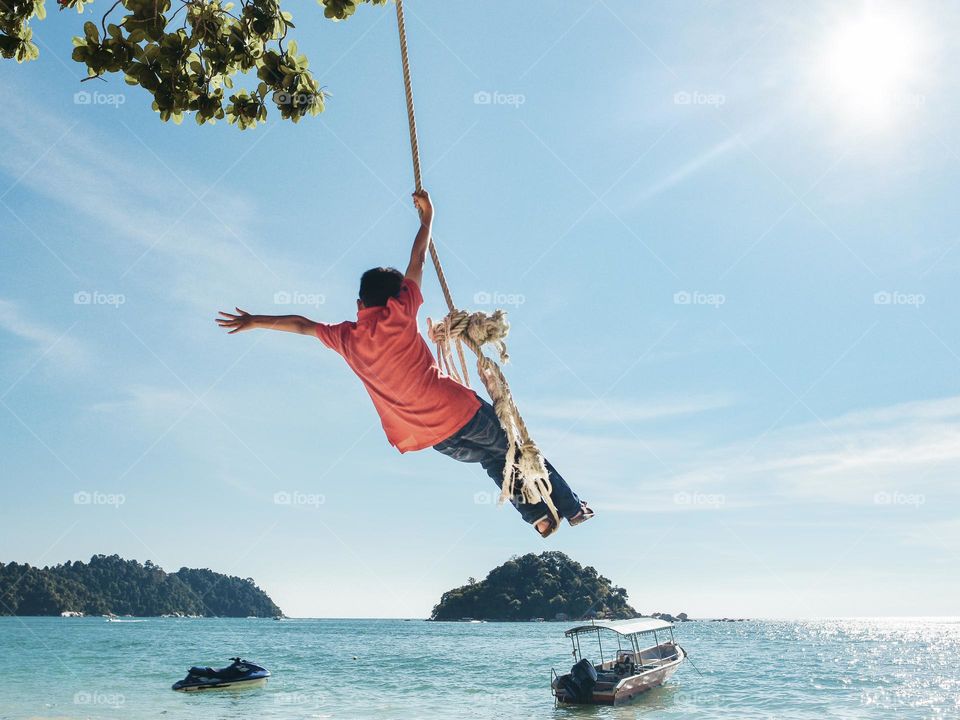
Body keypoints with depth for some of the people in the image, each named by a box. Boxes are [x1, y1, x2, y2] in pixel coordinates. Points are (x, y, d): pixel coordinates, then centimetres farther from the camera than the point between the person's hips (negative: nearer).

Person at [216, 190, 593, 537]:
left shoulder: (345, 338, 4)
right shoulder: (398, 315, -5)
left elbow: (301, 324, 20)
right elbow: (417, 262, 7)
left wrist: (254, 321, 32)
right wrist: (427, 218, 19)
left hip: (432, 435, 4)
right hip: (459, 411, -4)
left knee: (494, 459, 24)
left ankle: (538, 516, 17)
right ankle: (570, 506, 19)